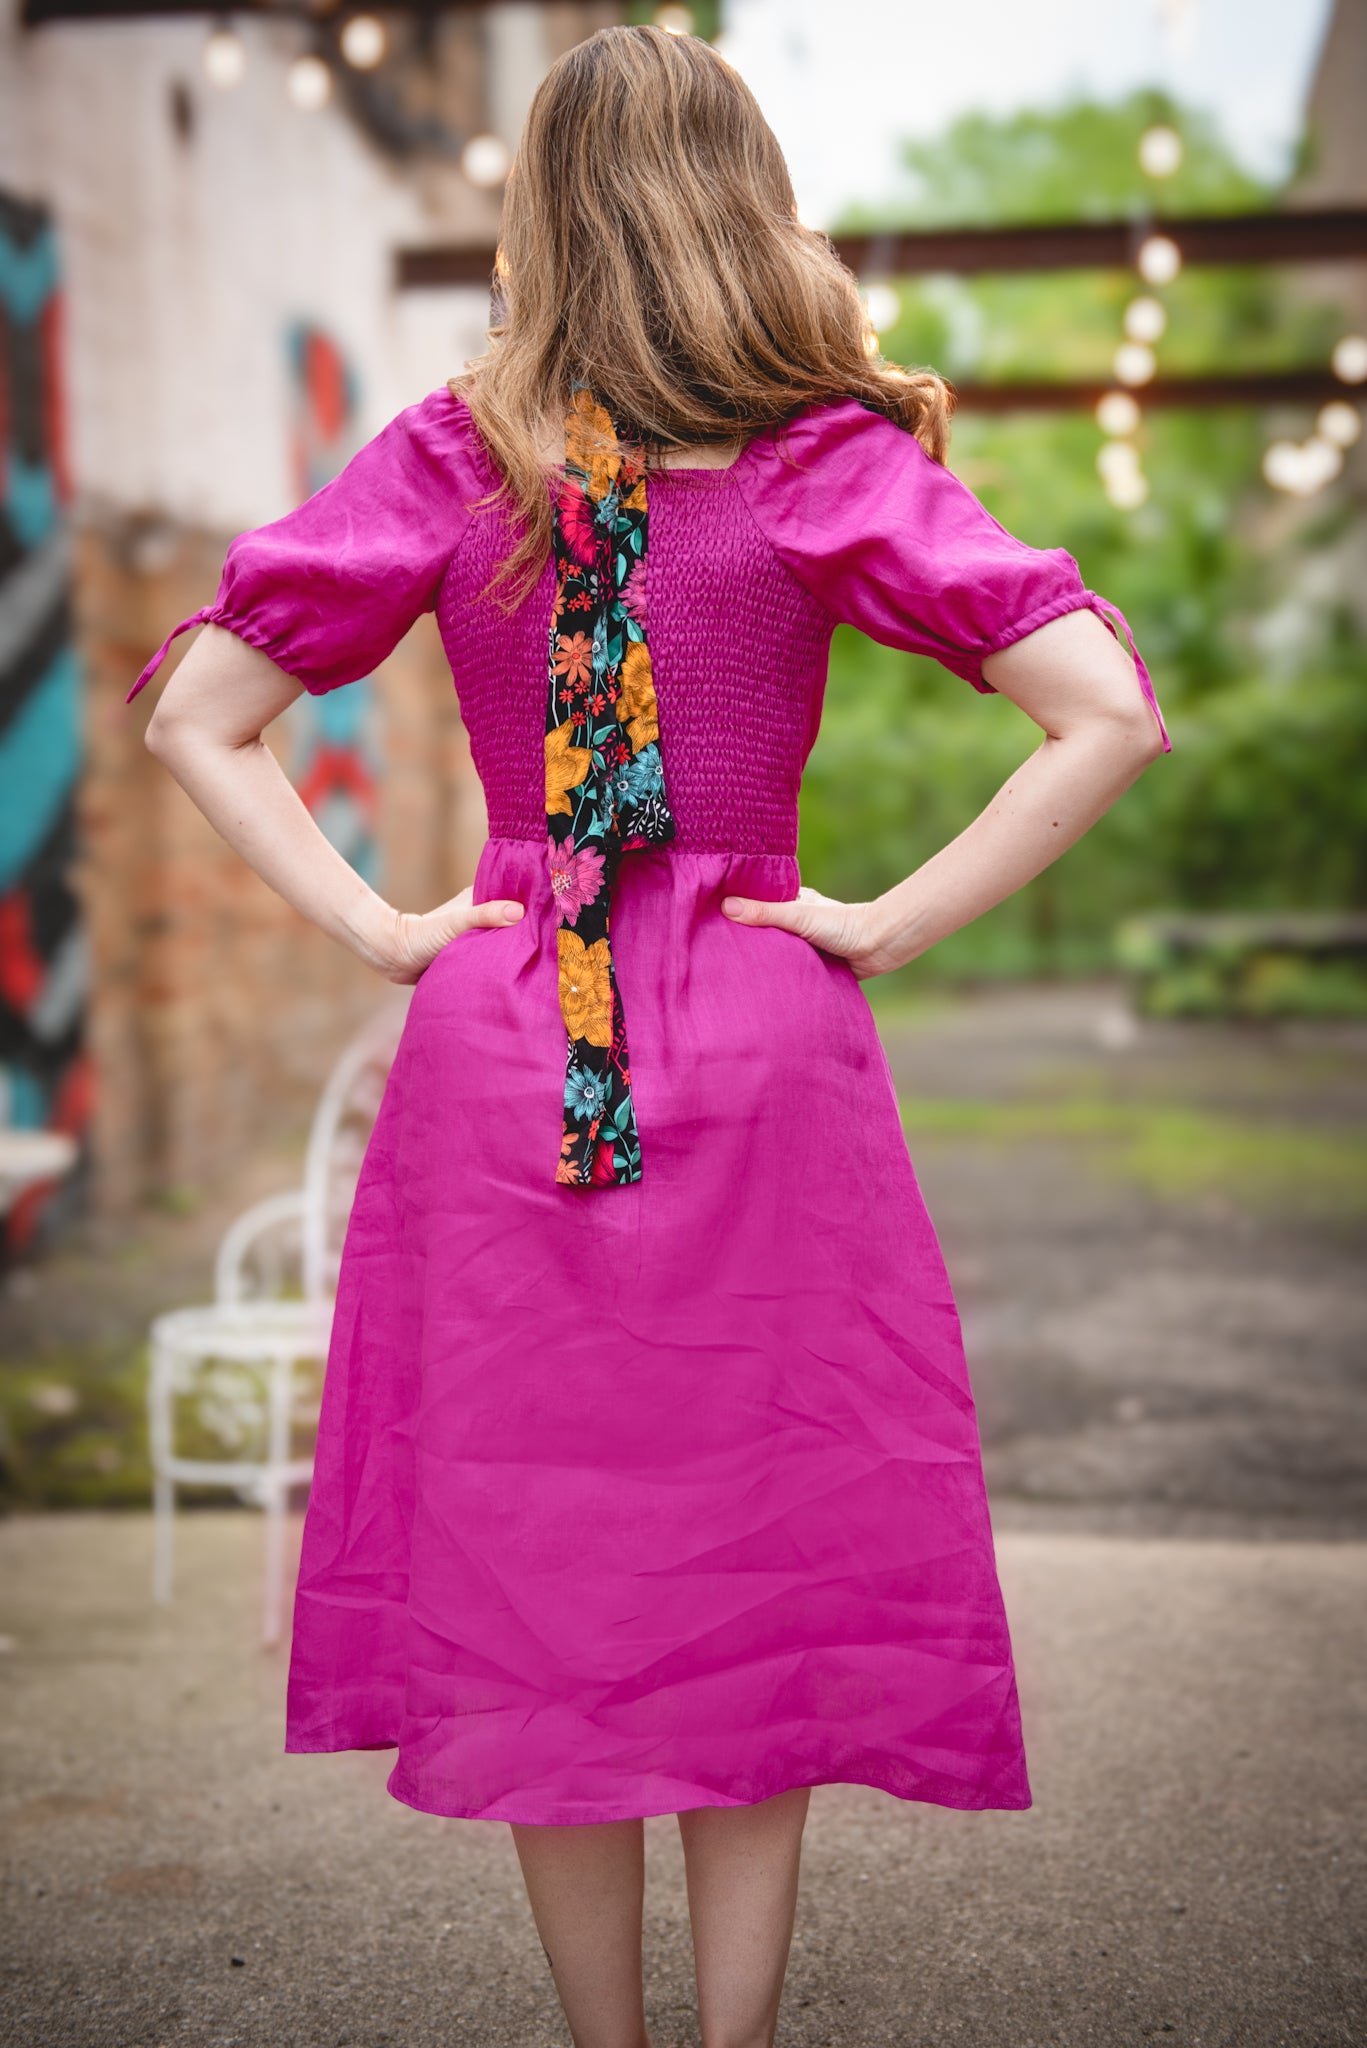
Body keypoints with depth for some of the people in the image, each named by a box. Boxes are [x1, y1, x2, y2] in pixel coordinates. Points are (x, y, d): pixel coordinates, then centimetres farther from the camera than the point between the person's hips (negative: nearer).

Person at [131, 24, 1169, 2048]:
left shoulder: (449, 460, 0)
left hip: (497, 1057, 2)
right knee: (767, 1568, 11)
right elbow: (1111, 711, -12)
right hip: (763, 1055, -1)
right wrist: (894, 920, -7)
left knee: (535, 1568, 13)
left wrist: (377, 927, 1)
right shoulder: (829, 462, -4)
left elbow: (196, 717, 0)